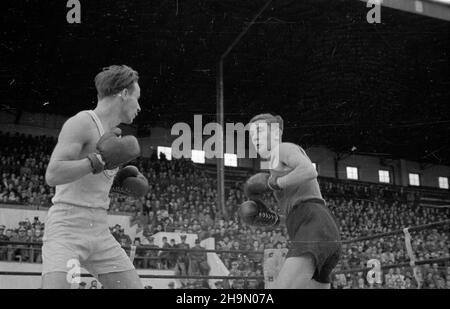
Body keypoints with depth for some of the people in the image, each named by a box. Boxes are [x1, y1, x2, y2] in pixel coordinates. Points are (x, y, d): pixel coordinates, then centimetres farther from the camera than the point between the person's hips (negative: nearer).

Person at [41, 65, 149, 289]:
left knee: (134, 286, 3)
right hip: (67, 226, -8)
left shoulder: (112, 134, 16)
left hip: (99, 229, 8)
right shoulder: (82, 122, -10)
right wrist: (100, 160, -21)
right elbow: (52, 175, -21)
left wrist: (116, 184, 11)